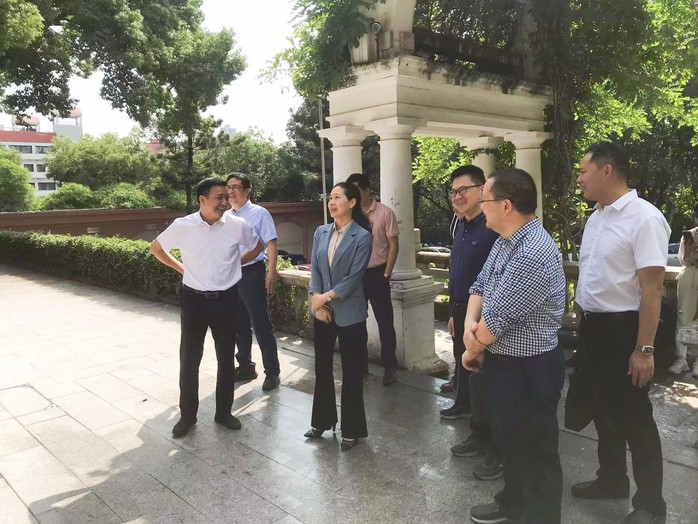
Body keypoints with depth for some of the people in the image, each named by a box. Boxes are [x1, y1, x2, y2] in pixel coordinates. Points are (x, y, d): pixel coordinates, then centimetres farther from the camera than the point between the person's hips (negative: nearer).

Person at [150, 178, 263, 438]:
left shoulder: (237, 225, -9)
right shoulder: (182, 226, -10)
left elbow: (257, 247, 11)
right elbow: (156, 248, 7)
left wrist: (236, 262, 5)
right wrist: (181, 268, 3)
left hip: (225, 300, 1)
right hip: (194, 300, -1)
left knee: (226, 358, 12)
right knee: (189, 359, 7)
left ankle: (224, 412, 29)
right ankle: (187, 415, 25)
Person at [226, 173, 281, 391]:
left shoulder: (259, 213, -7)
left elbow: (271, 244, -11)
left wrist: (271, 273, -19)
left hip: (252, 273, -6)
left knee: (261, 325, -1)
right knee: (238, 324, 16)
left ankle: (272, 372, 10)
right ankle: (245, 366, 31)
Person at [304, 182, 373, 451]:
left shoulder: (362, 237, -10)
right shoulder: (321, 232, 6)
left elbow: (354, 277, -14)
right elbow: (314, 269, 3)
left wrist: (326, 297, -13)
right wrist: (317, 302, -8)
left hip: (349, 313, -5)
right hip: (322, 310, 5)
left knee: (351, 371, 6)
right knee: (322, 367, 15)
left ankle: (351, 430, 20)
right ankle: (322, 421, 32)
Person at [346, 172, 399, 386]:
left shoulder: (385, 213, -6)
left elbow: (393, 245, -6)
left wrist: (386, 274, -10)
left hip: (376, 273, -4)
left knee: (384, 321, 3)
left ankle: (389, 366, 15)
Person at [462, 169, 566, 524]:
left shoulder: (533, 255, -29)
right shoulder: (505, 241, 4)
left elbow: (497, 320, -24)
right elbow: (480, 285, 9)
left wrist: (472, 351, -6)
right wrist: (469, 323, -10)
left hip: (528, 370, -10)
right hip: (501, 361, 10)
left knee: (533, 452, 9)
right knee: (508, 440, 26)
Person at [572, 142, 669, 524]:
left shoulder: (643, 218, -17)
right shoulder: (595, 218, 9)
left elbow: (652, 288, -20)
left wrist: (644, 349, -21)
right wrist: (582, 322, 16)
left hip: (622, 329, -8)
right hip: (591, 327, 8)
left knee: (633, 417, 5)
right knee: (602, 408, 20)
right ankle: (612, 479, 40)